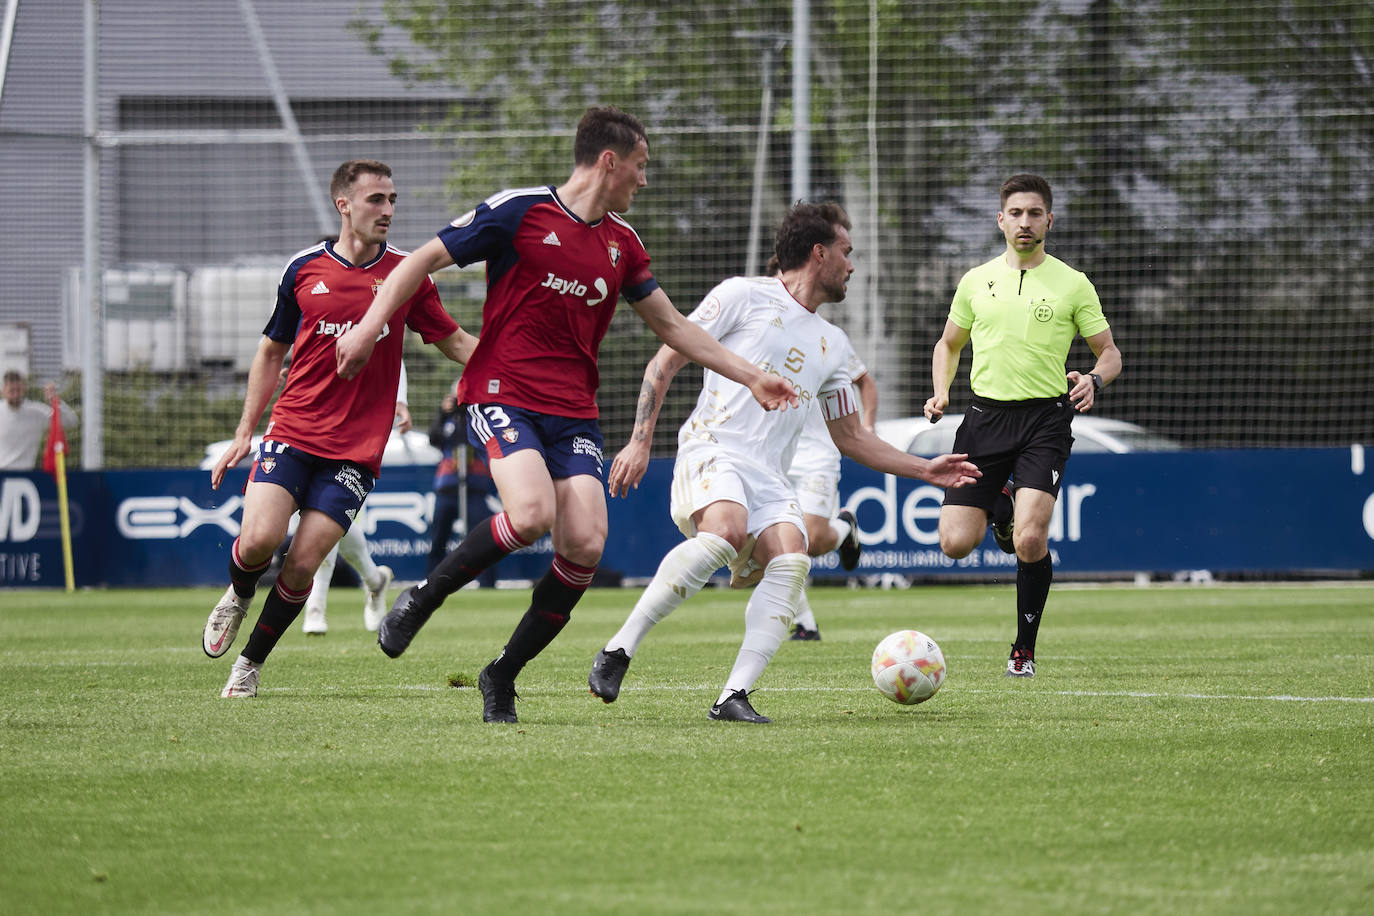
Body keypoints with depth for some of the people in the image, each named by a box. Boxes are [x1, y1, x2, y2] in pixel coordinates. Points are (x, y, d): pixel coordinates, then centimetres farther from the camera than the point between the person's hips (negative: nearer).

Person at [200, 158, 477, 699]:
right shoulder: (304, 270, 4)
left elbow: (454, 342, 11)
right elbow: (271, 351, 14)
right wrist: (244, 434, 10)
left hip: (356, 450, 0)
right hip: (292, 432, 0)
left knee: (302, 565, -8)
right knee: (258, 540, -18)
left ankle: (251, 662, 13)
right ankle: (238, 597, 17)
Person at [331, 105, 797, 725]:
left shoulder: (621, 243, 13)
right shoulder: (518, 211, -4)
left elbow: (672, 325, 23)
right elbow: (425, 260, 0)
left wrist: (750, 377, 19)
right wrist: (369, 327, -9)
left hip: (574, 413, 6)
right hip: (503, 396, -6)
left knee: (585, 545, -12)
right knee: (532, 515, -30)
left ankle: (503, 675, 6)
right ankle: (420, 601, -6)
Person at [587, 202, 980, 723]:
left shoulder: (830, 344, 25)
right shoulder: (744, 296, 6)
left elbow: (851, 437, 33)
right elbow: (665, 362, 4)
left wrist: (923, 470, 25)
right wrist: (640, 441, -6)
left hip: (770, 479, 6)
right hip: (712, 450, -6)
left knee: (791, 560, -25)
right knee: (726, 533, -36)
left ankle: (734, 696, -32)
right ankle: (618, 651, -29)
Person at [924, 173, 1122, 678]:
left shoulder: (1072, 285, 3)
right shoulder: (975, 281, 10)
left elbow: (1110, 352, 8)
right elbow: (949, 344, 23)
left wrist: (1094, 380, -14)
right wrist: (941, 392, 5)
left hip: (1045, 417, -3)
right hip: (986, 415, 3)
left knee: (1030, 541, -20)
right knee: (955, 543, -8)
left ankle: (1024, 650, -1)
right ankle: (1000, 508, 29)